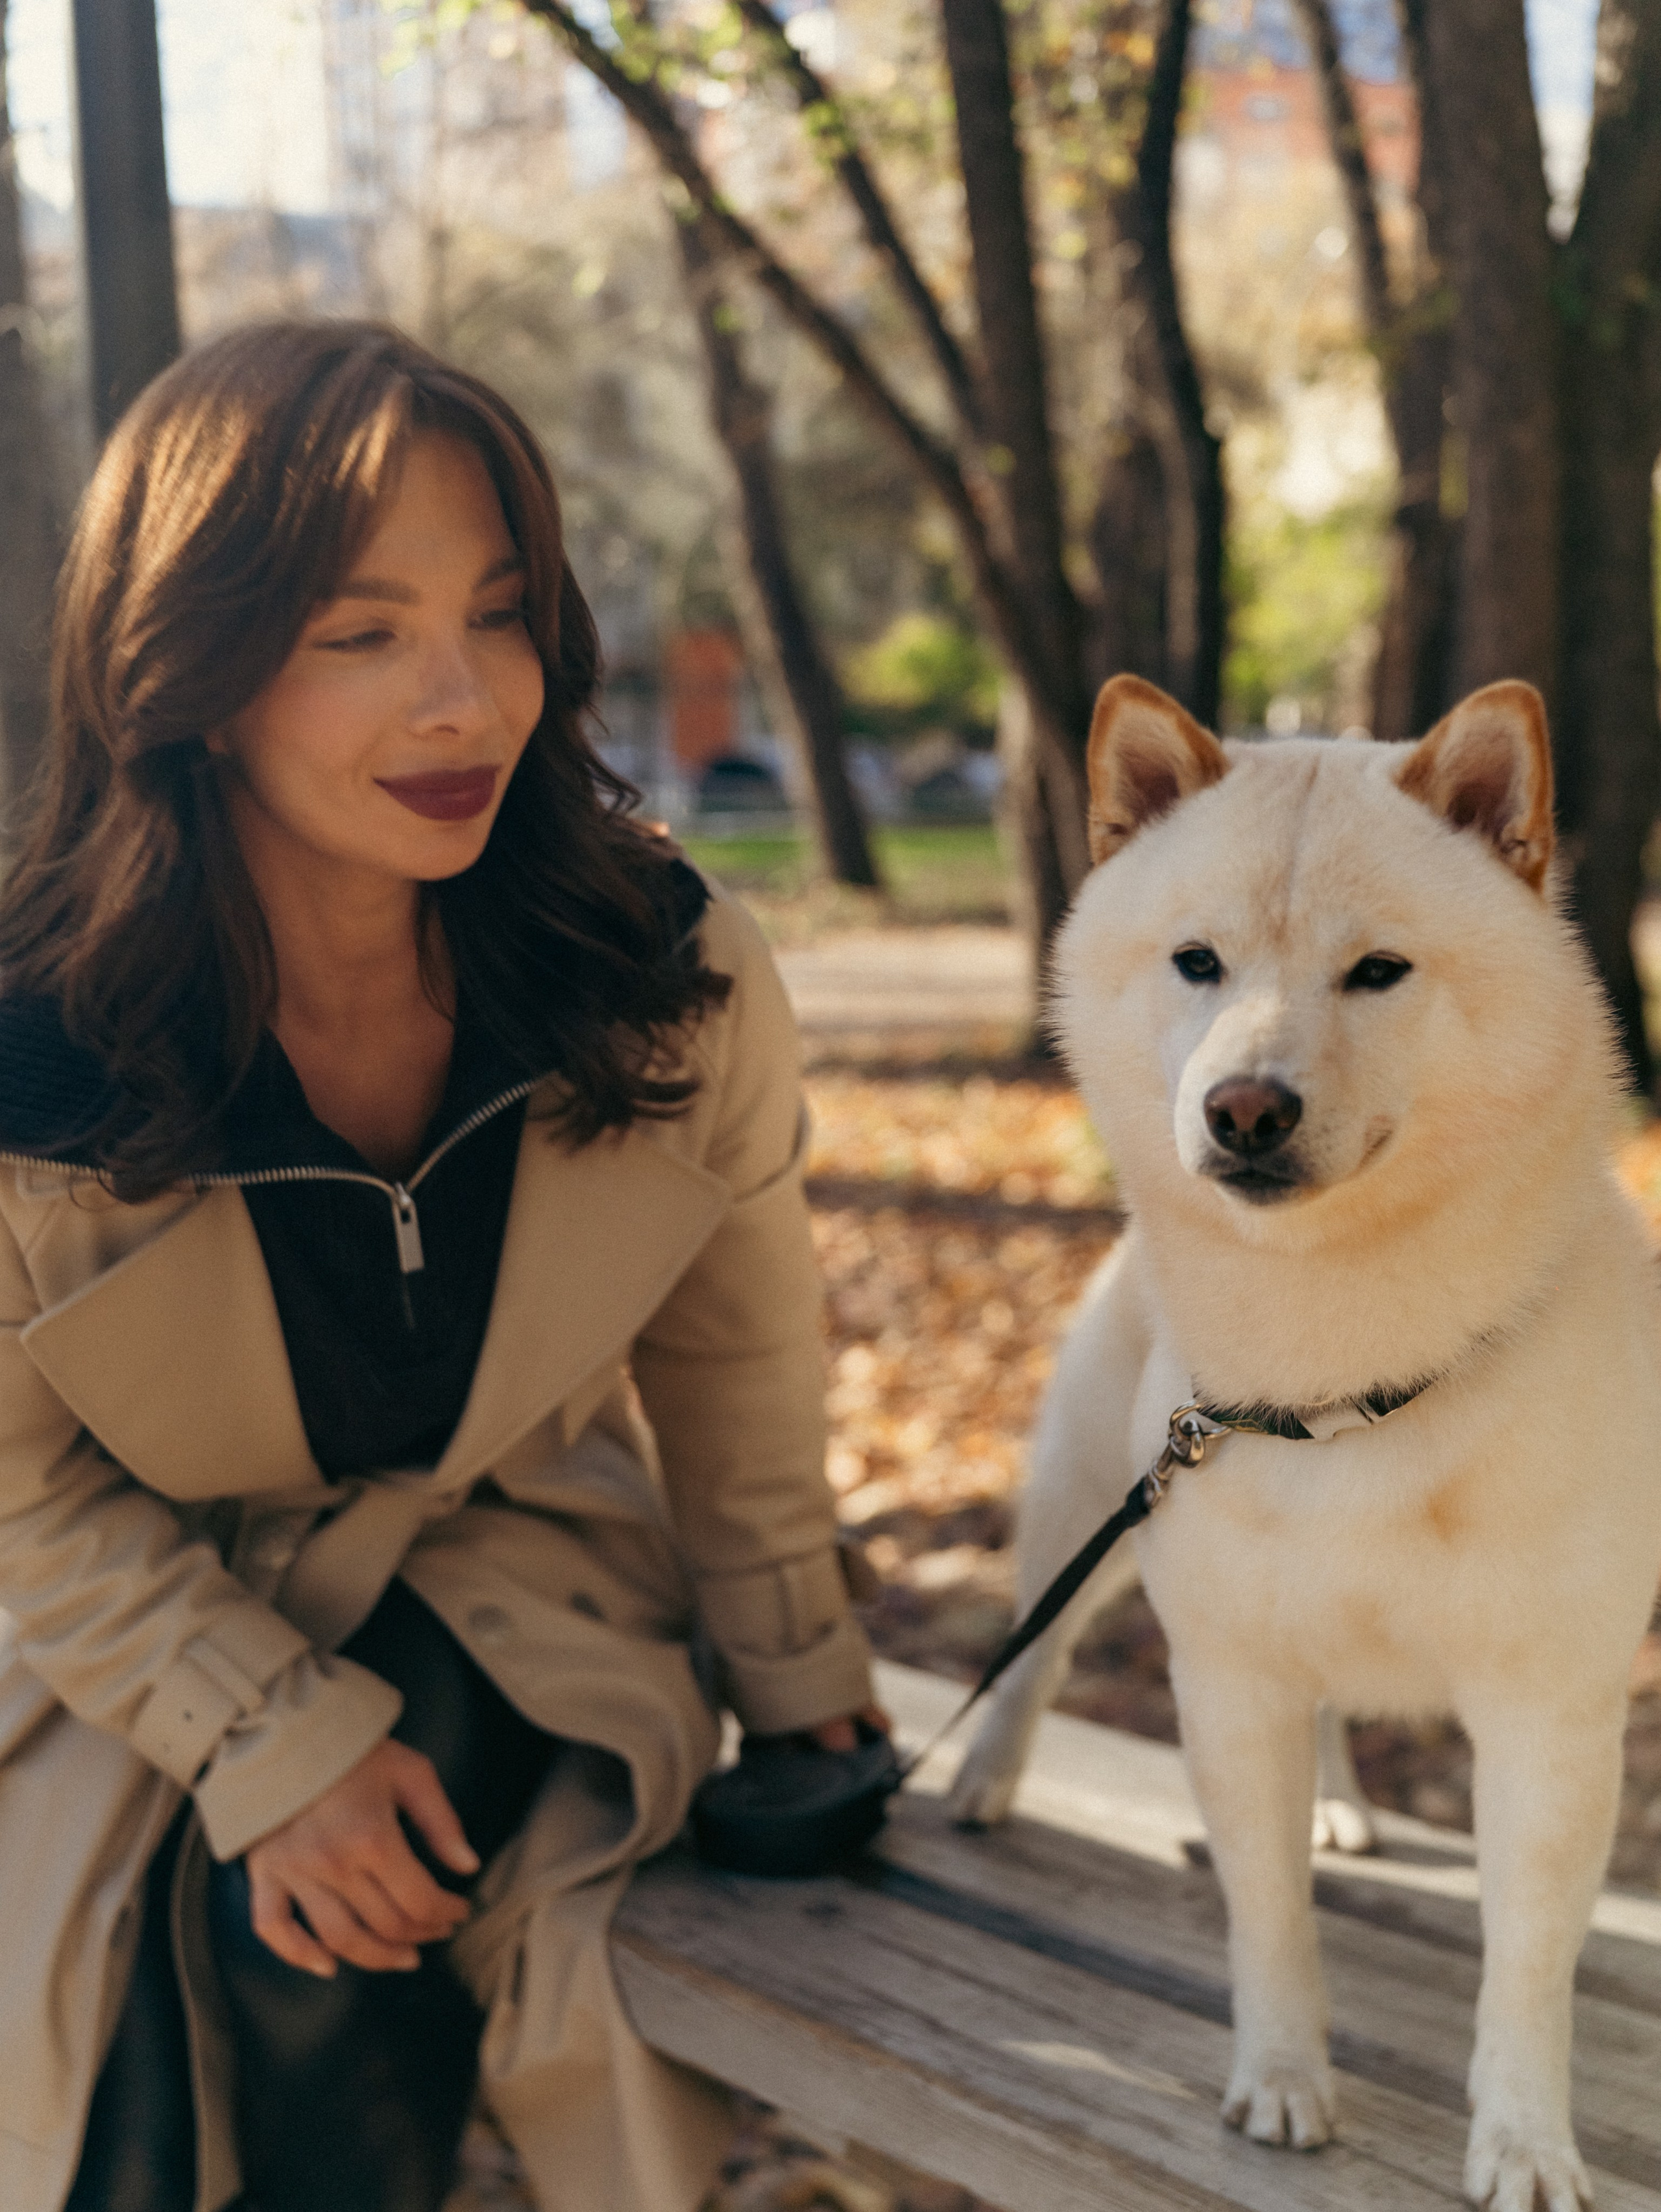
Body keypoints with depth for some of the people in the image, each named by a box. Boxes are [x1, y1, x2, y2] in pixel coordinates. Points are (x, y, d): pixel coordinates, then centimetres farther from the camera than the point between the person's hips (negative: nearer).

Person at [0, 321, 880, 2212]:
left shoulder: (677, 988, -19)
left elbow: (734, 1363, -1)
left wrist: (798, 1689, 9)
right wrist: (273, 1746, -19)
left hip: (521, 1581, 1)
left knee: (311, 1972, -23)